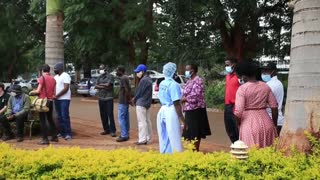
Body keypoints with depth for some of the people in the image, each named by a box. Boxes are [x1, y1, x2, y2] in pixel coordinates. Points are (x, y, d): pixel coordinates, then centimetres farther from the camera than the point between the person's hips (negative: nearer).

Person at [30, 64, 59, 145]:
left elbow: (38, 91, -14)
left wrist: (32, 92, 5)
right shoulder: (53, 79, 5)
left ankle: (45, 139, -2)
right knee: (50, 119, 18)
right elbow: (54, 92, 7)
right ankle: (54, 136, 21)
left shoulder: (42, 78, -10)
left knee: (42, 120, 0)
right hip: (50, 101, 6)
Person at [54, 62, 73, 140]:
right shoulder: (56, 77, 18)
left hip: (64, 99, -8)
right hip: (57, 99, 8)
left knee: (65, 116, -11)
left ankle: (68, 134, -9)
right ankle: (62, 132, 16)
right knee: (59, 117, 9)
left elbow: (66, 88, -16)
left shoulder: (65, 76, -9)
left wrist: (57, 96, -17)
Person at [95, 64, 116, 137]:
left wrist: (100, 84, 0)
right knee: (103, 115, 7)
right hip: (101, 98, 6)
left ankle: (112, 131, -7)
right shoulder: (100, 77, 15)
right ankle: (106, 130, 16)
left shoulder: (110, 76, -3)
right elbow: (96, 86, 4)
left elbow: (108, 84, -17)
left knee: (110, 115, -9)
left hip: (109, 98, -6)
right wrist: (104, 87, -11)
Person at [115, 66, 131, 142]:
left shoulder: (123, 78, -16)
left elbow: (127, 90, -23)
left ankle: (124, 136, -8)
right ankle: (126, 134, 18)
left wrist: (128, 99, -15)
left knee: (121, 118, -8)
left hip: (122, 102, -10)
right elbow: (128, 89, 18)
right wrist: (129, 99, 16)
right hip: (125, 101, 10)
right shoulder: (125, 78, 15)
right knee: (126, 118, 12)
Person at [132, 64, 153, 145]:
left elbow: (139, 92, -15)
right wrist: (136, 99, 12)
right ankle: (148, 138, 21)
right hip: (147, 103, 10)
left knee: (142, 121, -6)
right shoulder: (149, 79, 12)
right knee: (147, 121, 14)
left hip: (141, 103, -10)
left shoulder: (143, 80, -19)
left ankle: (142, 139, -5)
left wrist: (134, 99, 2)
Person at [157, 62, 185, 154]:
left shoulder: (161, 84, 11)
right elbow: (176, 104, -17)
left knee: (164, 139, 15)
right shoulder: (173, 84, -14)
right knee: (174, 139, -3)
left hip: (162, 111, 8)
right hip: (171, 112, -8)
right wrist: (182, 119, -13)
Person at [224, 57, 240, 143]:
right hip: (227, 106, 9)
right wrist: (226, 104, 18)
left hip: (235, 106, -9)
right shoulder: (228, 76, 16)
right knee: (229, 129, 15)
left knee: (237, 129, -5)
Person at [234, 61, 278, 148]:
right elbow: (274, 108, 4)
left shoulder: (242, 89, -8)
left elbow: (238, 112, -14)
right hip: (266, 123, 4)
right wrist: (274, 125, 15)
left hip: (249, 124, -4)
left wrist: (239, 124, 5)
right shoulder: (265, 87, 5)